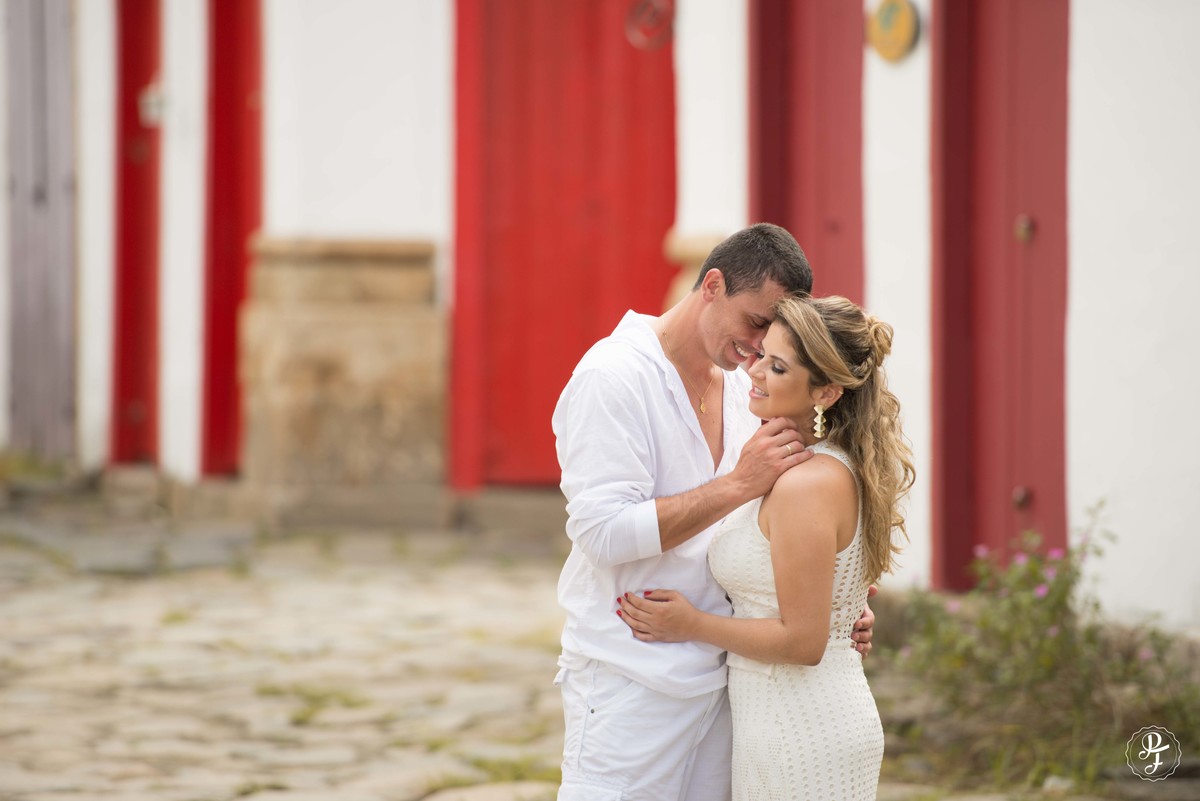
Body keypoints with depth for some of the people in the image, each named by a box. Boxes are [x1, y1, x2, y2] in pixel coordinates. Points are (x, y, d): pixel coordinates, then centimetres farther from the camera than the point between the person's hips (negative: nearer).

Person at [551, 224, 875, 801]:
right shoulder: (614, 375, -11)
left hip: (718, 680, 7)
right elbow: (606, 532, -20)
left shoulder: (741, 386, 13)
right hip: (631, 683, -7)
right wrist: (740, 484, -21)